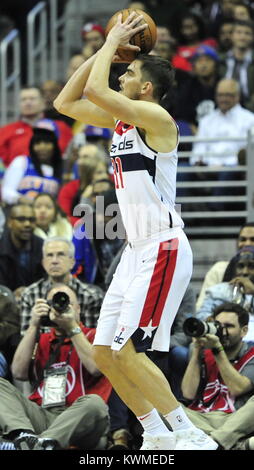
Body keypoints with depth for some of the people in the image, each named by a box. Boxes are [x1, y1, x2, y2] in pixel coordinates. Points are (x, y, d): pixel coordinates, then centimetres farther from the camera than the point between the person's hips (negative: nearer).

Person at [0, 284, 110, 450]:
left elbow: (96, 368, -5)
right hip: (41, 416, 3)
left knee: (94, 403, -36)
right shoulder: (42, 341, 25)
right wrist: (34, 326, 9)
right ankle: (24, 436, -46)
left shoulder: (92, 336, 16)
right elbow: (19, 372, 9)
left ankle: (43, 443, -56)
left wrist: (72, 327, -1)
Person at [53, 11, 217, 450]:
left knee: (127, 353, -14)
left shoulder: (155, 117, -13)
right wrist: (106, 49, 13)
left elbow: (95, 90, -23)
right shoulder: (120, 119, 14)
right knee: (104, 354, 8)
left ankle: (191, 435, -9)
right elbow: (65, 103, 19)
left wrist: (113, 43, -8)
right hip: (136, 251, 10)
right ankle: (157, 436, 17)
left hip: (163, 251, -10)